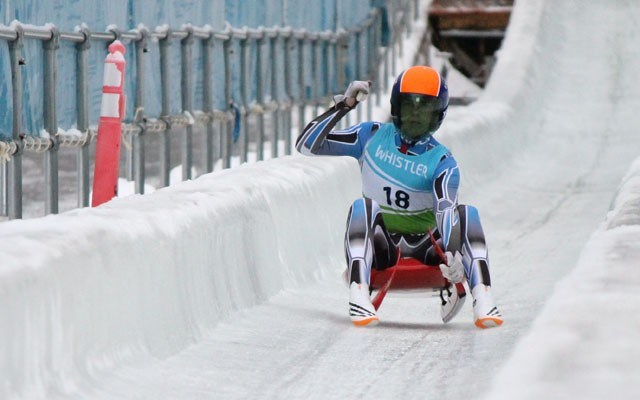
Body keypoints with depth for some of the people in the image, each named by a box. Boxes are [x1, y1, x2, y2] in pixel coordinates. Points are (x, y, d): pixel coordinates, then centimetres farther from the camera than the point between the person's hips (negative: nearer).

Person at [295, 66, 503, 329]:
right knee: (362, 207, -30)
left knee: (468, 214, -23)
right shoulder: (372, 137, 3)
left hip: (424, 248, 0)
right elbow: (306, 146, -1)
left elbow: (446, 211, -21)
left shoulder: (442, 163, -3)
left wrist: (453, 254, -40)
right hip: (379, 246, 0)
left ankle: (482, 300, -33)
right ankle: (358, 295, -44)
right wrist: (343, 106, -9)